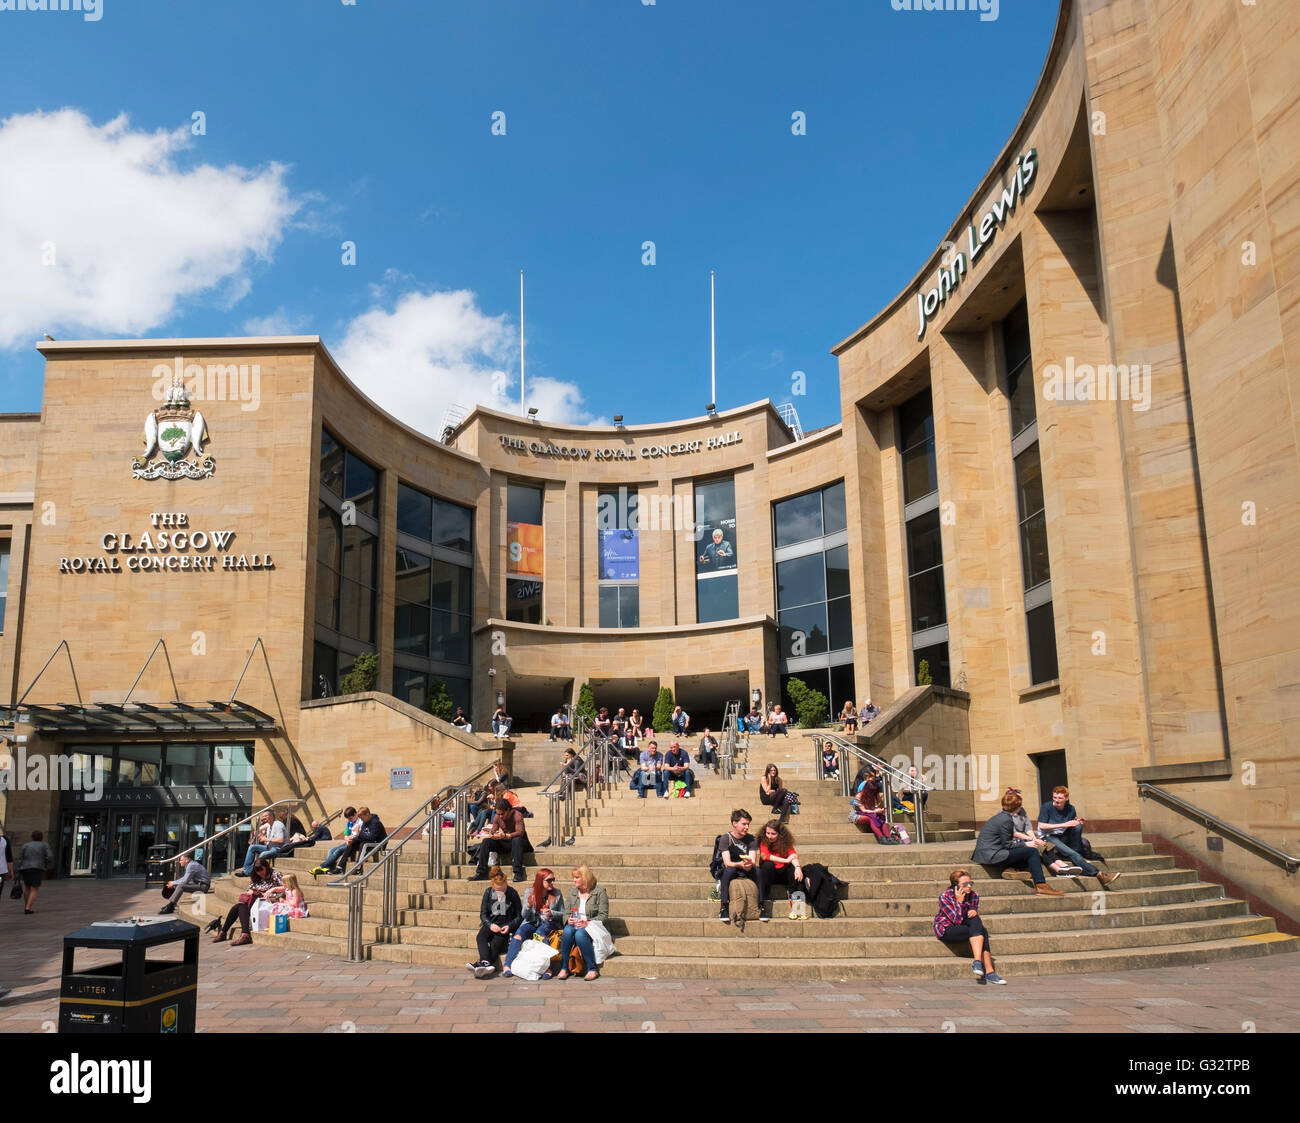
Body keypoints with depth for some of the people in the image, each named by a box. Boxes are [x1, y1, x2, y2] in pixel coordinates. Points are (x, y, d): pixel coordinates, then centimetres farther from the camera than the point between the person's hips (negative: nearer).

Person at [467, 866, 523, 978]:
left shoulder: (512, 893, -2)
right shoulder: (488, 892, 4)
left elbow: (519, 916, 2)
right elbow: (483, 914, 6)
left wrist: (509, 926, -15)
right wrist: (490, 925, -14)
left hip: (506, 925, -3)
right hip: (491, 923, 3)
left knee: (497, 943, -34)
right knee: (481, 937, -31)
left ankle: (482, 964, -47)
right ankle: (486, 964, -52)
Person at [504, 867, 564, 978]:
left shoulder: (557, 894, 3)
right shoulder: (530, 893, 4)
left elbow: (562, 915, 5)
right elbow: (525, 916, 4)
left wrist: (551, 913, -15)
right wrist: (528, 906, -17)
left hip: (549, 924, -1)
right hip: (532, 923, 2)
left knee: (540, 932, -35)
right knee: (519, 932, -29)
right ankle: (508, 966, -33)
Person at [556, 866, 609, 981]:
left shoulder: (600, 892, 0)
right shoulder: (573, 892, 15)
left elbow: (604, 916, -6)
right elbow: (567, 913, 17)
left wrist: (587, 923, -20)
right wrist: (569, 919, -7)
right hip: (574, 924, 4)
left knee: (580, 934, -36)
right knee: (567, 931, -31)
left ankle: (593, 969, -24)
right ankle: (564, 968, -25)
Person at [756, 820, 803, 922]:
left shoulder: (786, 842, 0)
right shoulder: (763, 841, -5)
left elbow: (792, 854, -17)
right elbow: (764, 856, -24)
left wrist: (797, 867, -40)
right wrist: (786, 860, -31)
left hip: (783, 875, 1)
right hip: (768, 874, -1)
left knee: (795, 868, -27)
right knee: (768, 864, -33)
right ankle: (764, 906, -37)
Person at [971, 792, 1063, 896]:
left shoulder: (1001, 816, 15)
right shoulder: (1006, 820, -15)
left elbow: (1009, 839, 19)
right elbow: (1007, 844, -14)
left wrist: (1032, 841, 15)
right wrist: (1025, 844, -3)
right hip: (990, 855, -10)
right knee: (1032, 851, -12)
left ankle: (1011, 869, -6)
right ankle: (1040, 885, -16)